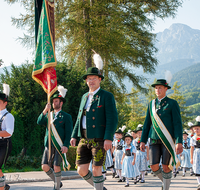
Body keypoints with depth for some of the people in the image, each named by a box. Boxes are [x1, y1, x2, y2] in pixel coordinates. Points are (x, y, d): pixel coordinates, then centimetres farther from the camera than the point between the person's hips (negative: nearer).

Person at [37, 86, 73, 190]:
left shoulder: (66, 116, 6)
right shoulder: (48, 115, 19)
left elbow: (68, 132, -1)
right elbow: (39, 122, 1)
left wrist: (66, 145, -13)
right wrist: (45, 111, -12)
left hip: (60, 145, -4)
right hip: (49, 145, 4)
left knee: (56, 166, -11)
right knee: (45, 166, -4)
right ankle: (57, 182, 17)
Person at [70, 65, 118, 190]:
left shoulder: (107, 96, -3)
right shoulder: (85, 97, 18)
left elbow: (113, 119, -11)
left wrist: (109, 138, -21)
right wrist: (74, 136, 14)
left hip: (99, 138, -6)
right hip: (84, 139, 6)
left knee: (96, 170, -6)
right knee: (82, 170, 2)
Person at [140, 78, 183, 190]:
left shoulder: (172, 103, -1)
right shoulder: (152, 104, 12)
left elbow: (178, 124, -7)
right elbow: (147, 123, 14)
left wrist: (179, 142, -16)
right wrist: (143, 141, 8)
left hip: (168, 140, -4)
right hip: (154, 139, 4)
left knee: (166, 166, -3)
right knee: (154, 166, -2)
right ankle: (165, 180, 27)